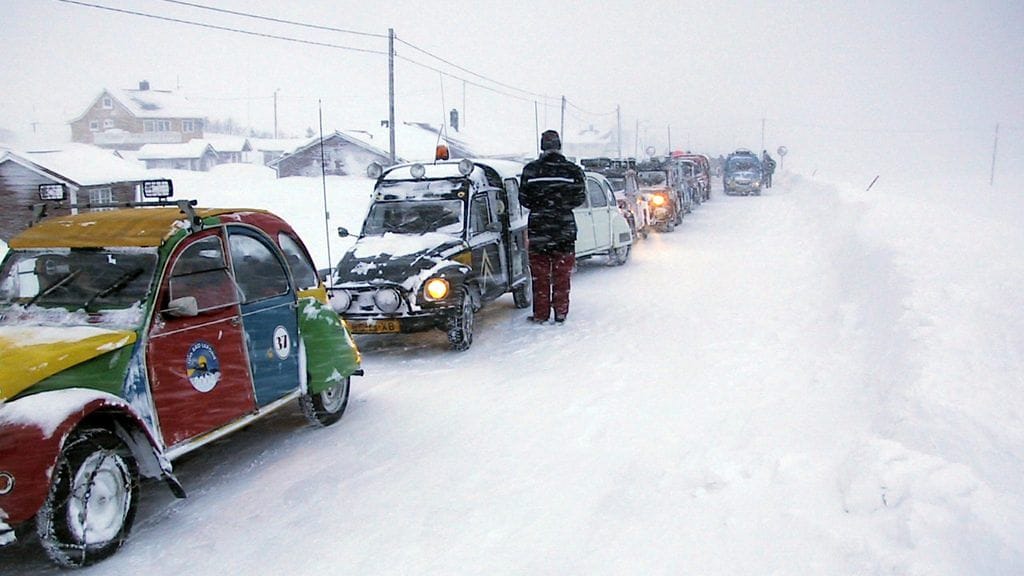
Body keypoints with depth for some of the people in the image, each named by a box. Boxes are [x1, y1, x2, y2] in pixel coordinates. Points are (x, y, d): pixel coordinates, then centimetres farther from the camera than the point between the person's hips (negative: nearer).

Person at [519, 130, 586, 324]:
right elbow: (580, 198, 2)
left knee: (539, 275, 8)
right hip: (564, 228, 1)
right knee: (562, 275, 10)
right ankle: (561, 312, 13)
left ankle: (540, 314, 10)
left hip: (538, 228, 0)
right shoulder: (573, 170, -3)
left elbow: (523, 198, -1)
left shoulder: (530, 169, -5)